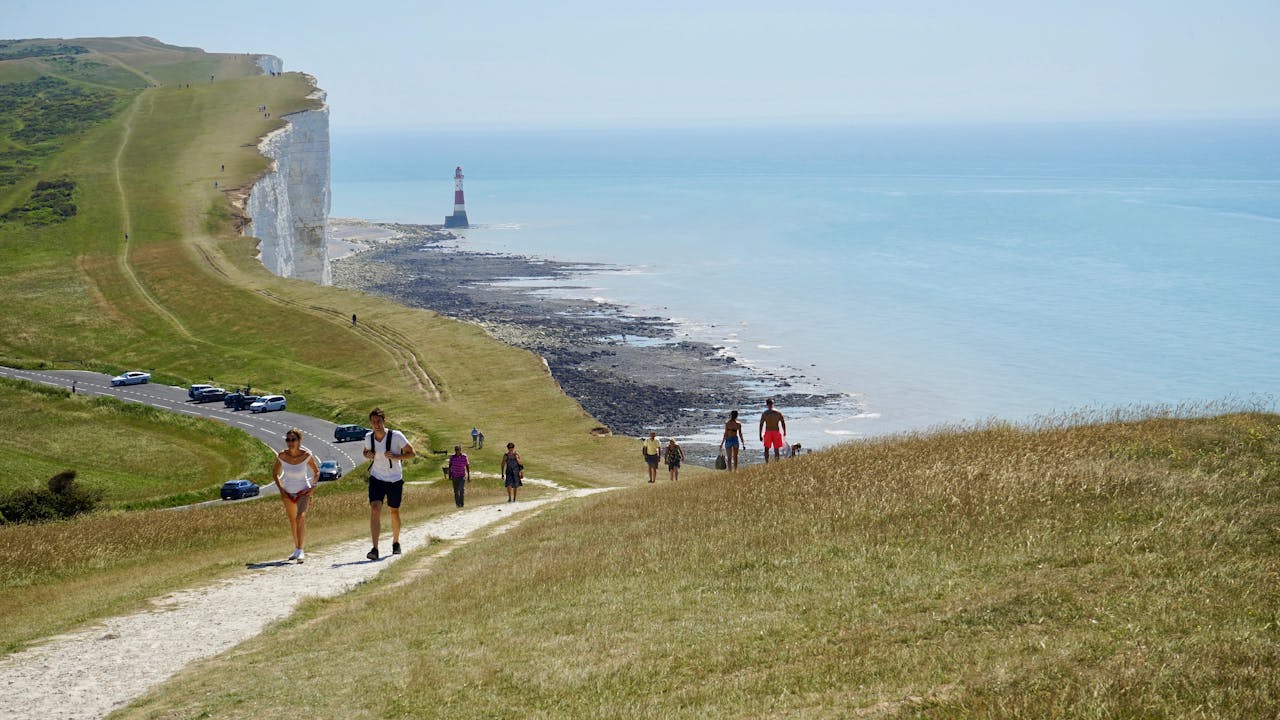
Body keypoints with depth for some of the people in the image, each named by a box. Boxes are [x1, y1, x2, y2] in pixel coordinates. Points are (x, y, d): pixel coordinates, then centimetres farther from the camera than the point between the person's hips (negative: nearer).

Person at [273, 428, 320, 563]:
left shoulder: (306, 455, -18)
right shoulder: (281, 456, -14)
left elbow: (316, 472, 0)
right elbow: (275, 473, 5)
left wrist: (313, 487, -11)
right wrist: (281, 489, -4)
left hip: (303, 492, -3)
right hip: (288, 492, 3)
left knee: (301, 517, -24)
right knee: (292, 521, 15)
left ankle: (300, 551, -26)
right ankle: (296, 549, 34)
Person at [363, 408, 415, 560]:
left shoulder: (396, 436, -16)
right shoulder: (368, 437, -4)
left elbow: (411, 453, -7)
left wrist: (395, 456, -24)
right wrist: (368, 455, -9)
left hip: (395, 480, -1)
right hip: (376, 479, 1)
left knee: (394, 512, 12)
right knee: (375, 509, -17)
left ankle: (396, 543, 38)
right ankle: (375, 549, -23)